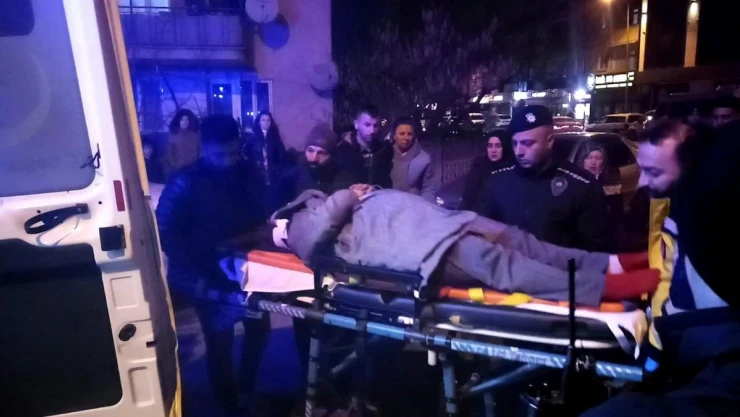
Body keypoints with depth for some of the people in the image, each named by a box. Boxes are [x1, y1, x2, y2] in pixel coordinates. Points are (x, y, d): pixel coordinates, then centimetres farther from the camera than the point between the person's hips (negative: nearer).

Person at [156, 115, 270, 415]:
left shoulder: (249, 175, -1)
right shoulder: (185, 184, -16)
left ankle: (248, 388, 43)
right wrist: (195, 278, -19)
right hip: (212, 280, -5)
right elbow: (165, 234, -15)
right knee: (220, 343, 7)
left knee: (259, 329, 18)